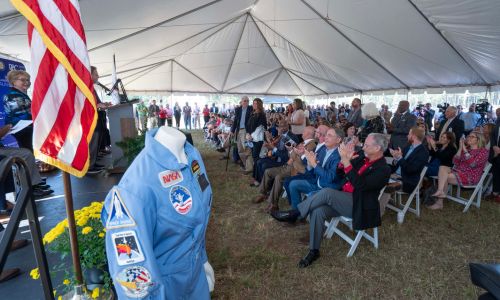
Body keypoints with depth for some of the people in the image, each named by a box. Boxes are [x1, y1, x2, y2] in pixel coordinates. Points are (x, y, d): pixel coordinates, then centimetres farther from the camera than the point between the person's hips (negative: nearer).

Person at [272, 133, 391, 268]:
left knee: (326, 192, -29)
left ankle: (295, 213, -16)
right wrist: (344, 158, -10)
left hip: (358, 205, -6)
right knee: (318, 211, -18)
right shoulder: (363, 157, 8)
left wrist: (346, 161, -29)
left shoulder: (383, 169, -12)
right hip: (344, 198, 7)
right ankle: (314, 250, -4)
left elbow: (359, 185, -26)